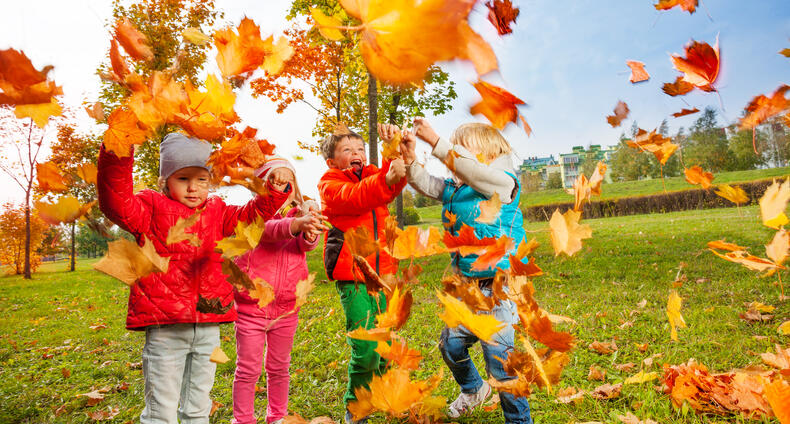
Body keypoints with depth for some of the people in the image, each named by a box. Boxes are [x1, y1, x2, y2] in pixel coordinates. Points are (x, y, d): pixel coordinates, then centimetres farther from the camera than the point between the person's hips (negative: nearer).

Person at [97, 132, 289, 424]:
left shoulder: (216, 213, 12)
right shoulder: (152, 209, -2)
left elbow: (256, 212, 11)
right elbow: (117, 205, -19)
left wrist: (276, 189, -6)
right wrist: (117, 157, -33)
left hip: (208, 328, 5)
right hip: (164, 327, -4)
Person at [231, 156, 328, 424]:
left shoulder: (298, 214, 4)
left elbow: (307, 244, -15)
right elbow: (268, 229, -30)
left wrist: (310, 230, -40)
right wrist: (296, 224, -50)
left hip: (286, 309, 4)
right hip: (251, 308, -3)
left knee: (279, 368, 17)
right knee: (248, 369, 6)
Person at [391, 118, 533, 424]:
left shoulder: (503, 183, -11)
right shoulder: (454, 189, 9)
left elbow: (469, 168, -27)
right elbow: (424, 183, 2)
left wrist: (434, 140, -29)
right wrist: (409, 156, -16)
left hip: (499, 287, -8)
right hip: (467, 286, 8)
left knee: (498, 354, -5)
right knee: (450, 344, 16)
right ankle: (474, 389, 45)